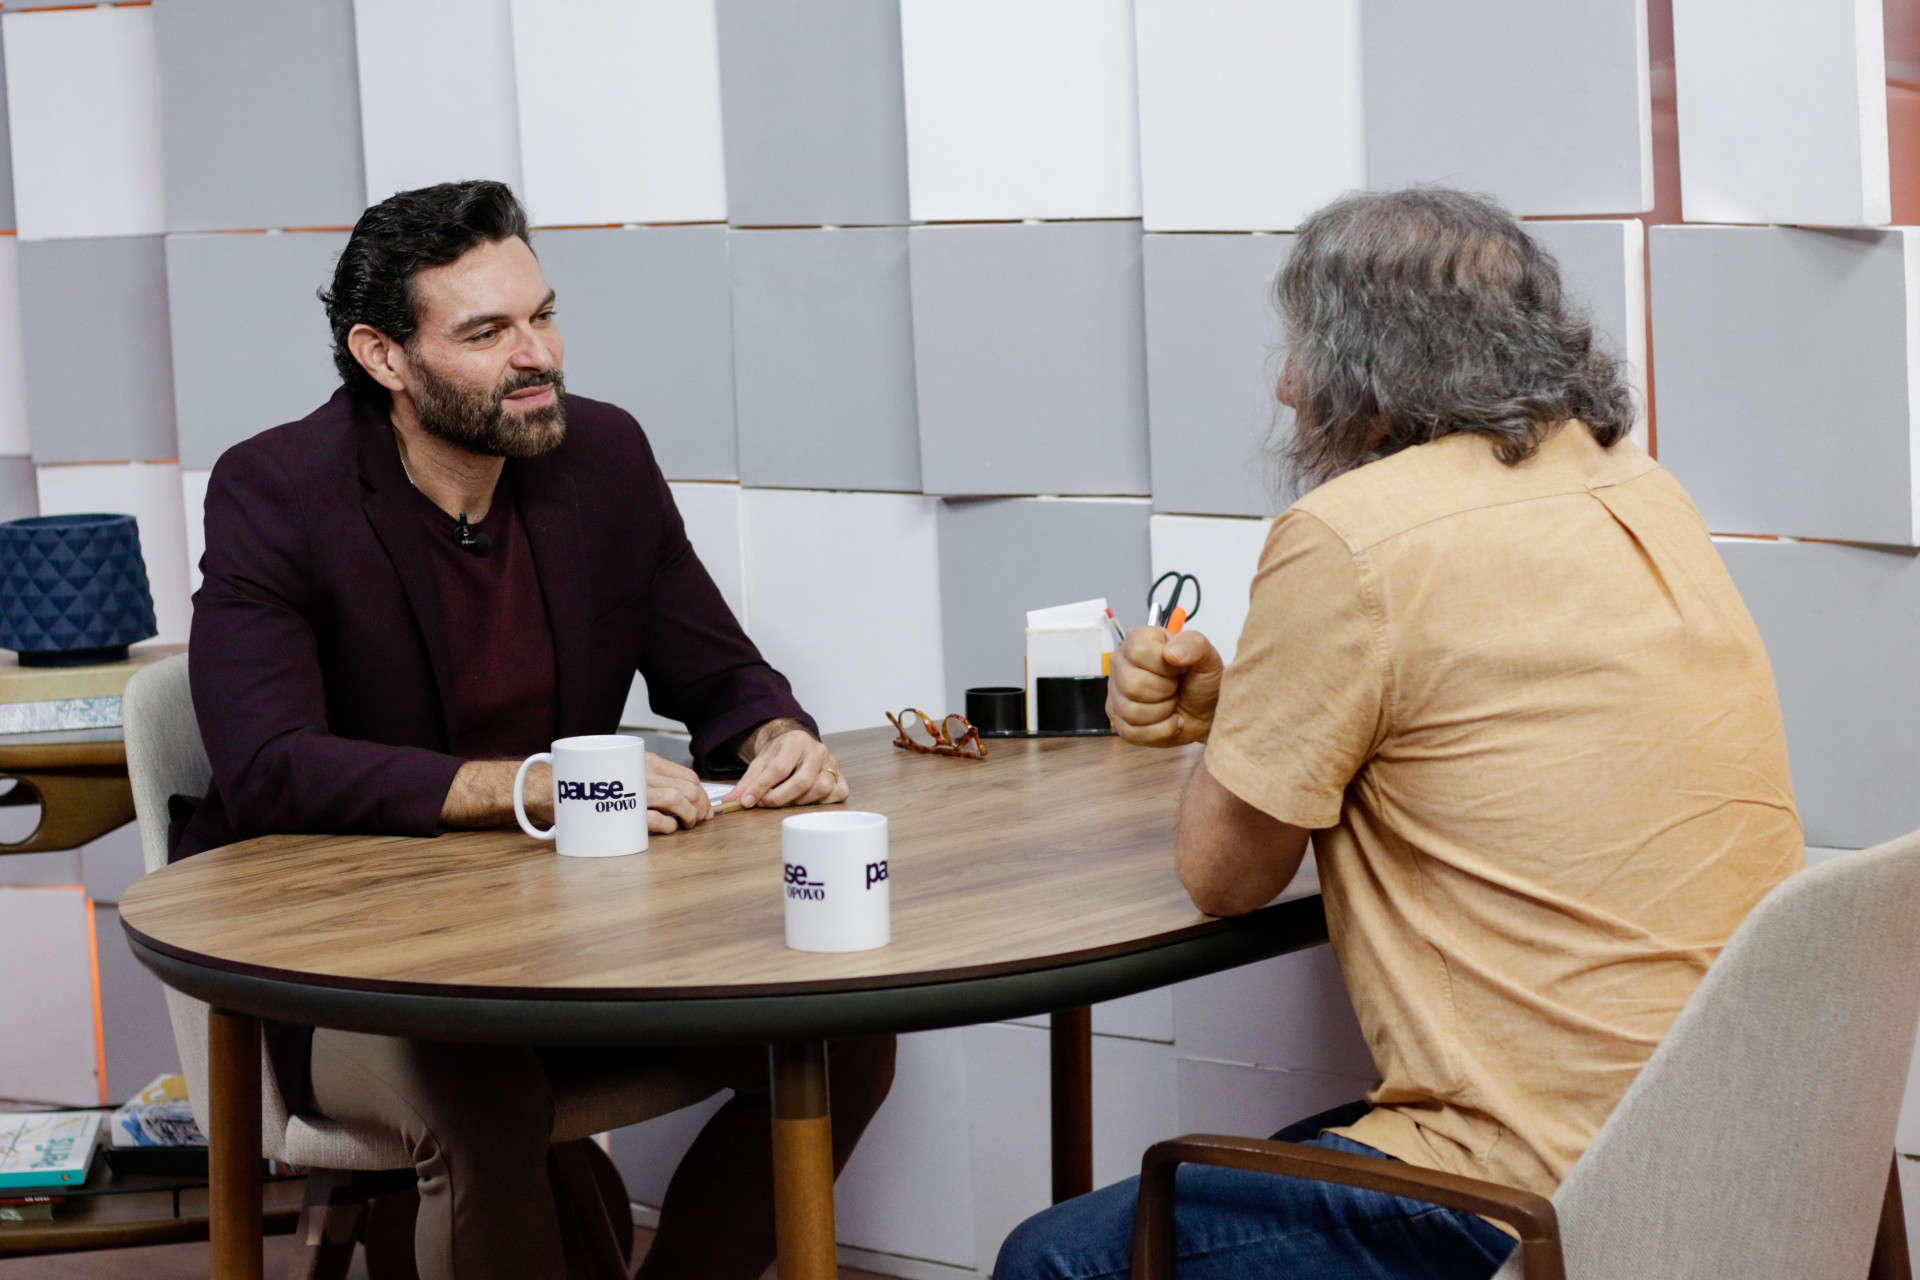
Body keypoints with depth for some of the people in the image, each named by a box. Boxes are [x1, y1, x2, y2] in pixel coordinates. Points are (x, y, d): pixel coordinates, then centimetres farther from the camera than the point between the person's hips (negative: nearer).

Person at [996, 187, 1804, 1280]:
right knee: (1266, 1175, 30)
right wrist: (1229, 707, 16)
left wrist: (1230, 741, 15)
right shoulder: (1632, 486, 11)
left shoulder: (1353, 536, -15)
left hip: (1549, 1193, -9)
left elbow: (1225, 873, -4)